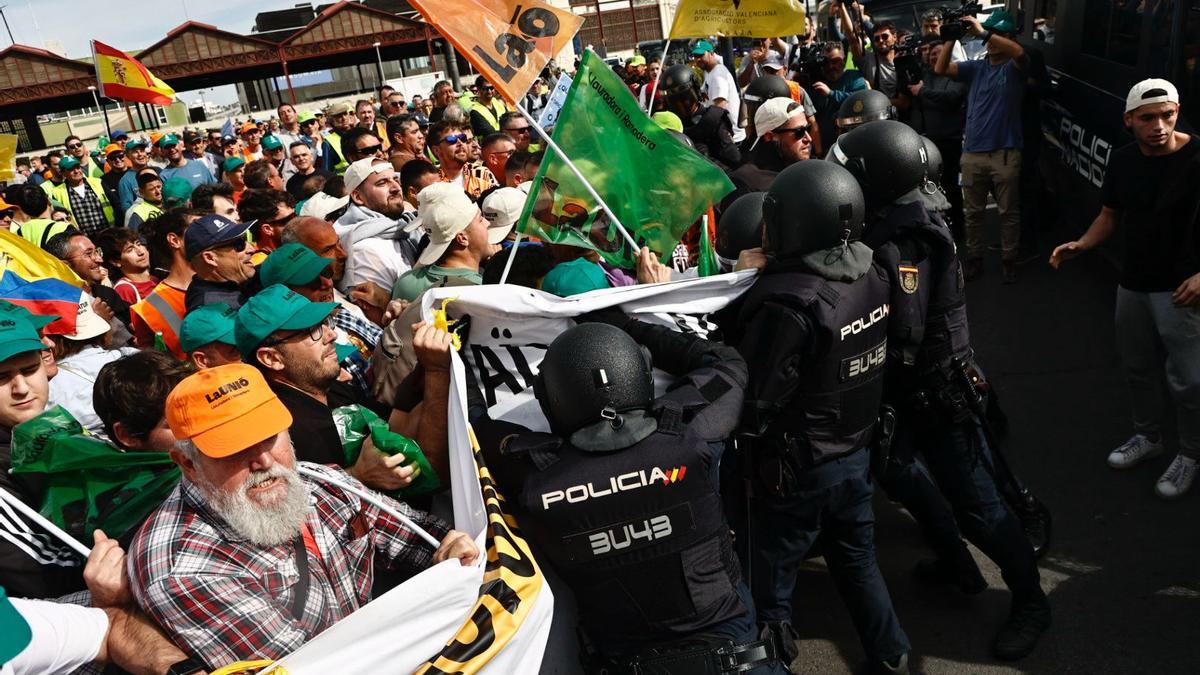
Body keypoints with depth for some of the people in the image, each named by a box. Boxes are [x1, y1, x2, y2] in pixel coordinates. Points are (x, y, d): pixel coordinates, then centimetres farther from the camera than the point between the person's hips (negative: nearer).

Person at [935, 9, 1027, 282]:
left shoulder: (1014, 68, -1)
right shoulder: (975, 68, 10)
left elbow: (1019, 52, -24)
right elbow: (940, 69, 0)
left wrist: (982, 32, -25)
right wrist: (951, 39, -12)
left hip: (1005, 153, -3)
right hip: (972, 153, 3)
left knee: (1008, 211, 6)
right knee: (972, 211, 12)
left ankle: (1009, 260, 18)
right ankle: (974, 258, 24)